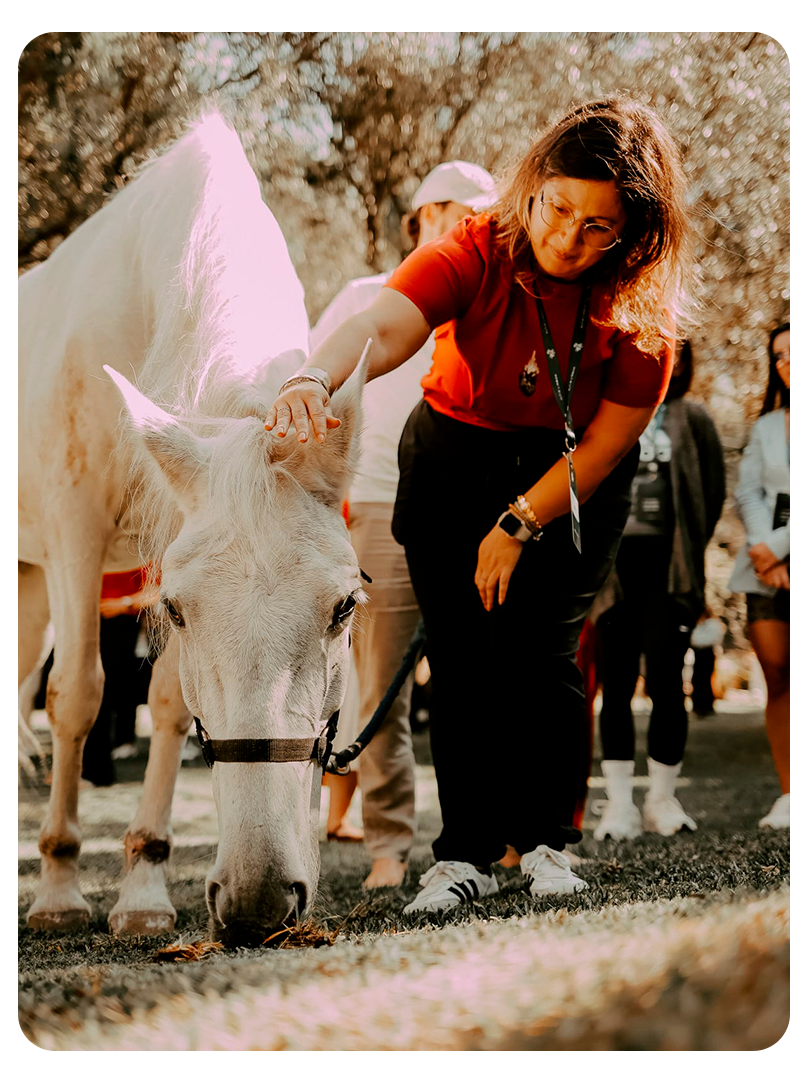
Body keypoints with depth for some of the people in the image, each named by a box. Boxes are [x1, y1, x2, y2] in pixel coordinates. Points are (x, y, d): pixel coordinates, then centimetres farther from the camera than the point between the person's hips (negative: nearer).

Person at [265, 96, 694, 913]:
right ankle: (465, 853, 5)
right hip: (454, 457, 1)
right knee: (459, 659, -5)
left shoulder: (642, 306, -19)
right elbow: (382, 326, -41)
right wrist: (316, 379, -62)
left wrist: (521, 521, -17)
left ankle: (546, 840, 5)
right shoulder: (475, 252, -23)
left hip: (569, 477, 0)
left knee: (530, 652, -14)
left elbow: (609, 440, -13)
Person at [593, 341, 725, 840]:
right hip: (611, 561, 1)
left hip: (664, 563, -1)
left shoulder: (692, 420, 8)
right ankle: (619, 804, 5)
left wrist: (687, 554, 3)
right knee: (616, 684, 1)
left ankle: (662, 798, 8)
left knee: (665, 682, -5)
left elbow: (712, 494, 8)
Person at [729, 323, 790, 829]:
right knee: (777, 679, 0)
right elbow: (748, 493, 8)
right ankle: (789, 795, 4)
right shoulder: (767, 426, 17)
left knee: (791, 678, -14)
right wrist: (764, 551, -8)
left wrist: (778, 546, -11)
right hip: (768, 566, 4)